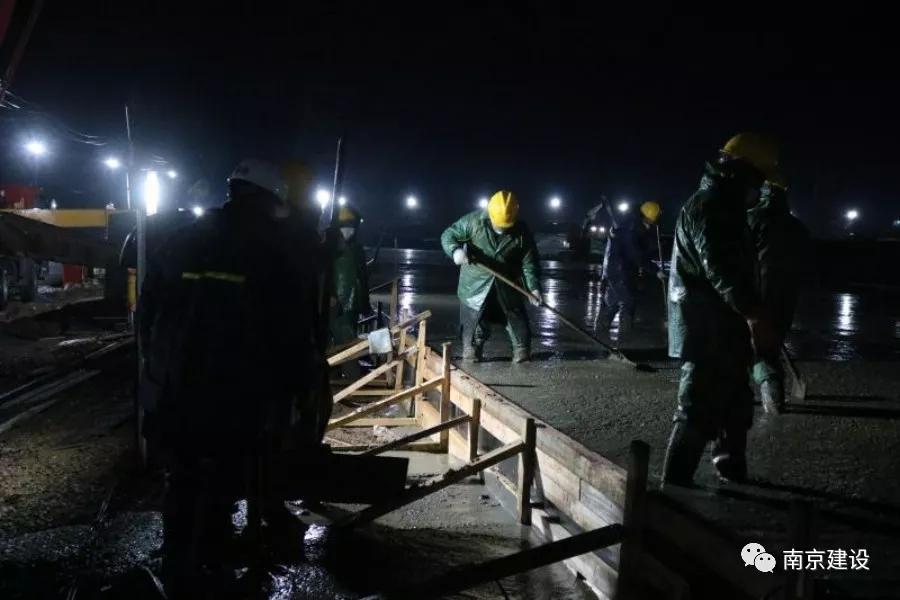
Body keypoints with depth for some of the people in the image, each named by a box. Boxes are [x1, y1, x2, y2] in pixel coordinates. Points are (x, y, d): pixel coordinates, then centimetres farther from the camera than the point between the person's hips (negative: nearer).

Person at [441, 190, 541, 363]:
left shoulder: (522, 232, -12)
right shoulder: (473, 221, -17)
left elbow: (529, 262, -7)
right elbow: (448, 235, -10)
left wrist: (533, 287, -18)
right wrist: (455, 250, -32)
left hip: (507, 285, 1)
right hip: (475, 284, -1)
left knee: (516, 316, 8)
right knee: (474, 320, 6)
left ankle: (522, 349, 25)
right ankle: (471, 350, 24)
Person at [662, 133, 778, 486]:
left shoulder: (725, 208, 20)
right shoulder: (708, 206, -15)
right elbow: (720, 269, -26)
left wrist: (749, 316, 19)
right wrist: (753, 314, -30)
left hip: (723, 328, 11)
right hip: (706, 330, -11)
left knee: (735, 402, 20)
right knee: (699, 410, -8)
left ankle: (732, 472, 35)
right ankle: (675, 486, -3)